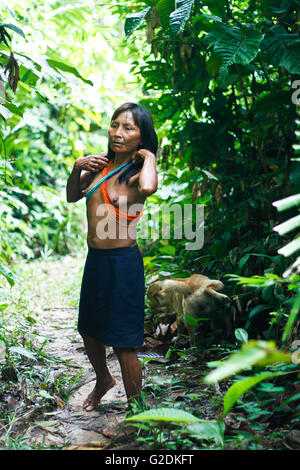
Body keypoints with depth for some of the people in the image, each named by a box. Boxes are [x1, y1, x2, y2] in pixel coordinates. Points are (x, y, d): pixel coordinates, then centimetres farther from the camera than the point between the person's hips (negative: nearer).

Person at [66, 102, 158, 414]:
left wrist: (149, 157, -21)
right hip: (95, 259, 7)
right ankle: (103, 380, 50)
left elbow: (148, 187, -40)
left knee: (122, 343, 2)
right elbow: (72, 196, 16)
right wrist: (77, 168, -2)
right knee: (88, 330, 24)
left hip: (122, 262, -7)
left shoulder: (137, 173, -14)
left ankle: (135, 406, 22)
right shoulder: (102, 165, 4)